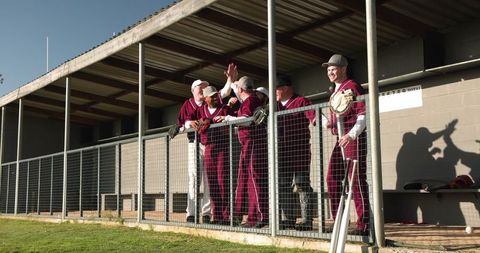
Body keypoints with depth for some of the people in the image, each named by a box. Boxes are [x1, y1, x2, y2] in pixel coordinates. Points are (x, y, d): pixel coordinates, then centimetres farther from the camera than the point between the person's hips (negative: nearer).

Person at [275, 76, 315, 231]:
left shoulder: (301, 101, -2)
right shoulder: (277, 105, 19)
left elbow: (312, 115, -18)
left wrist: (316, 120, -37)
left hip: (299, 149, -7)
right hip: (282, 151, 7)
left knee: (302, 184, -6)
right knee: (283, 185, 9)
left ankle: (307, 220, -2)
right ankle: (288, 219, 18)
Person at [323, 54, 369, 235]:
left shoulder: (352, 87, -8)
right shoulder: (336, 91, 20)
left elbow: (363, 115, -17)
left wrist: (352, 134, -28)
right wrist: (330, 123, 10)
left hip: (354, 139, -10)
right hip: (340, 139, 10)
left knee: (357, 180, -8)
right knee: (332, 179, 8)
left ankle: (363, 225, -3)